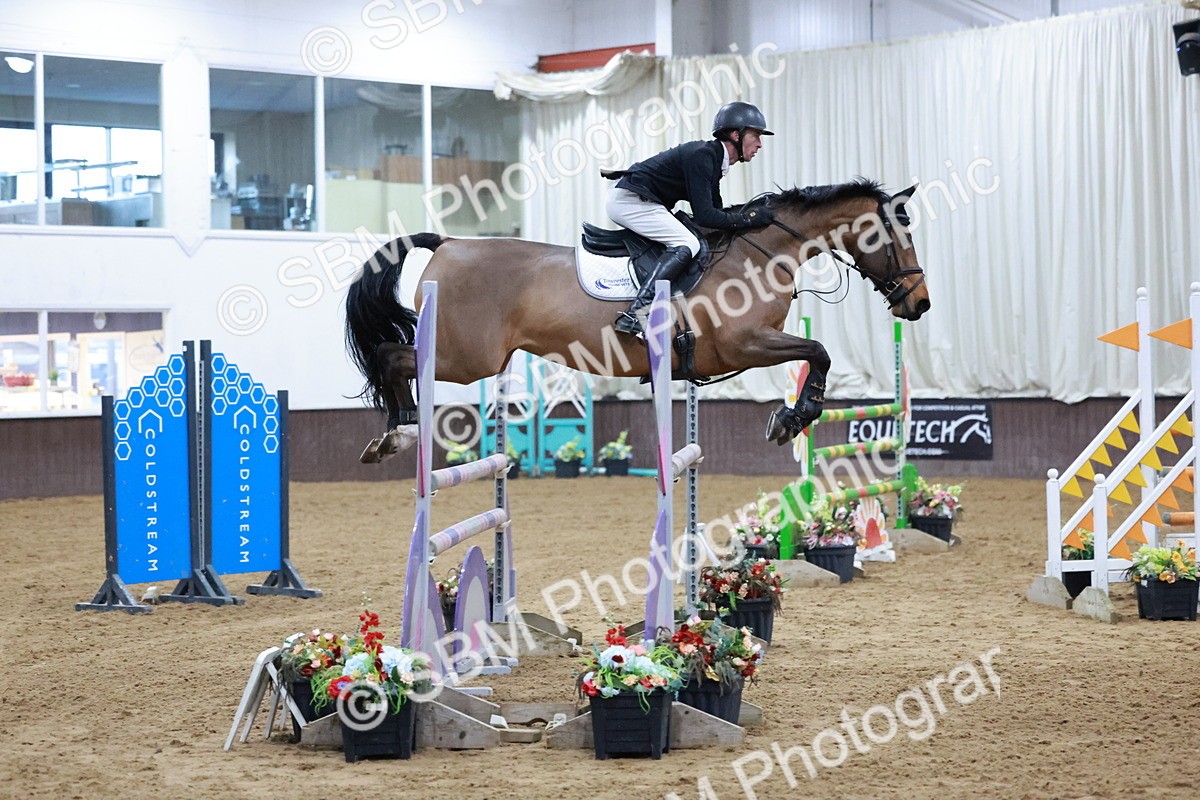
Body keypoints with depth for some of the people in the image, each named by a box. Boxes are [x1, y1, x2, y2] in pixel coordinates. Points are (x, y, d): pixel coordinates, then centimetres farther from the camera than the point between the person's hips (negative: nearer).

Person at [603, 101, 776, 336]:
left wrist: (754, 213, 7)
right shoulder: (701, 155, -19)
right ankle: (634, 315, -33)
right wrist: (749, 219, -17)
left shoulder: (714, 158, 12)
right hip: (629, 200, -11)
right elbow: (705, 216, -23)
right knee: (687, 245, -22)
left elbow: (715, 210, 17)